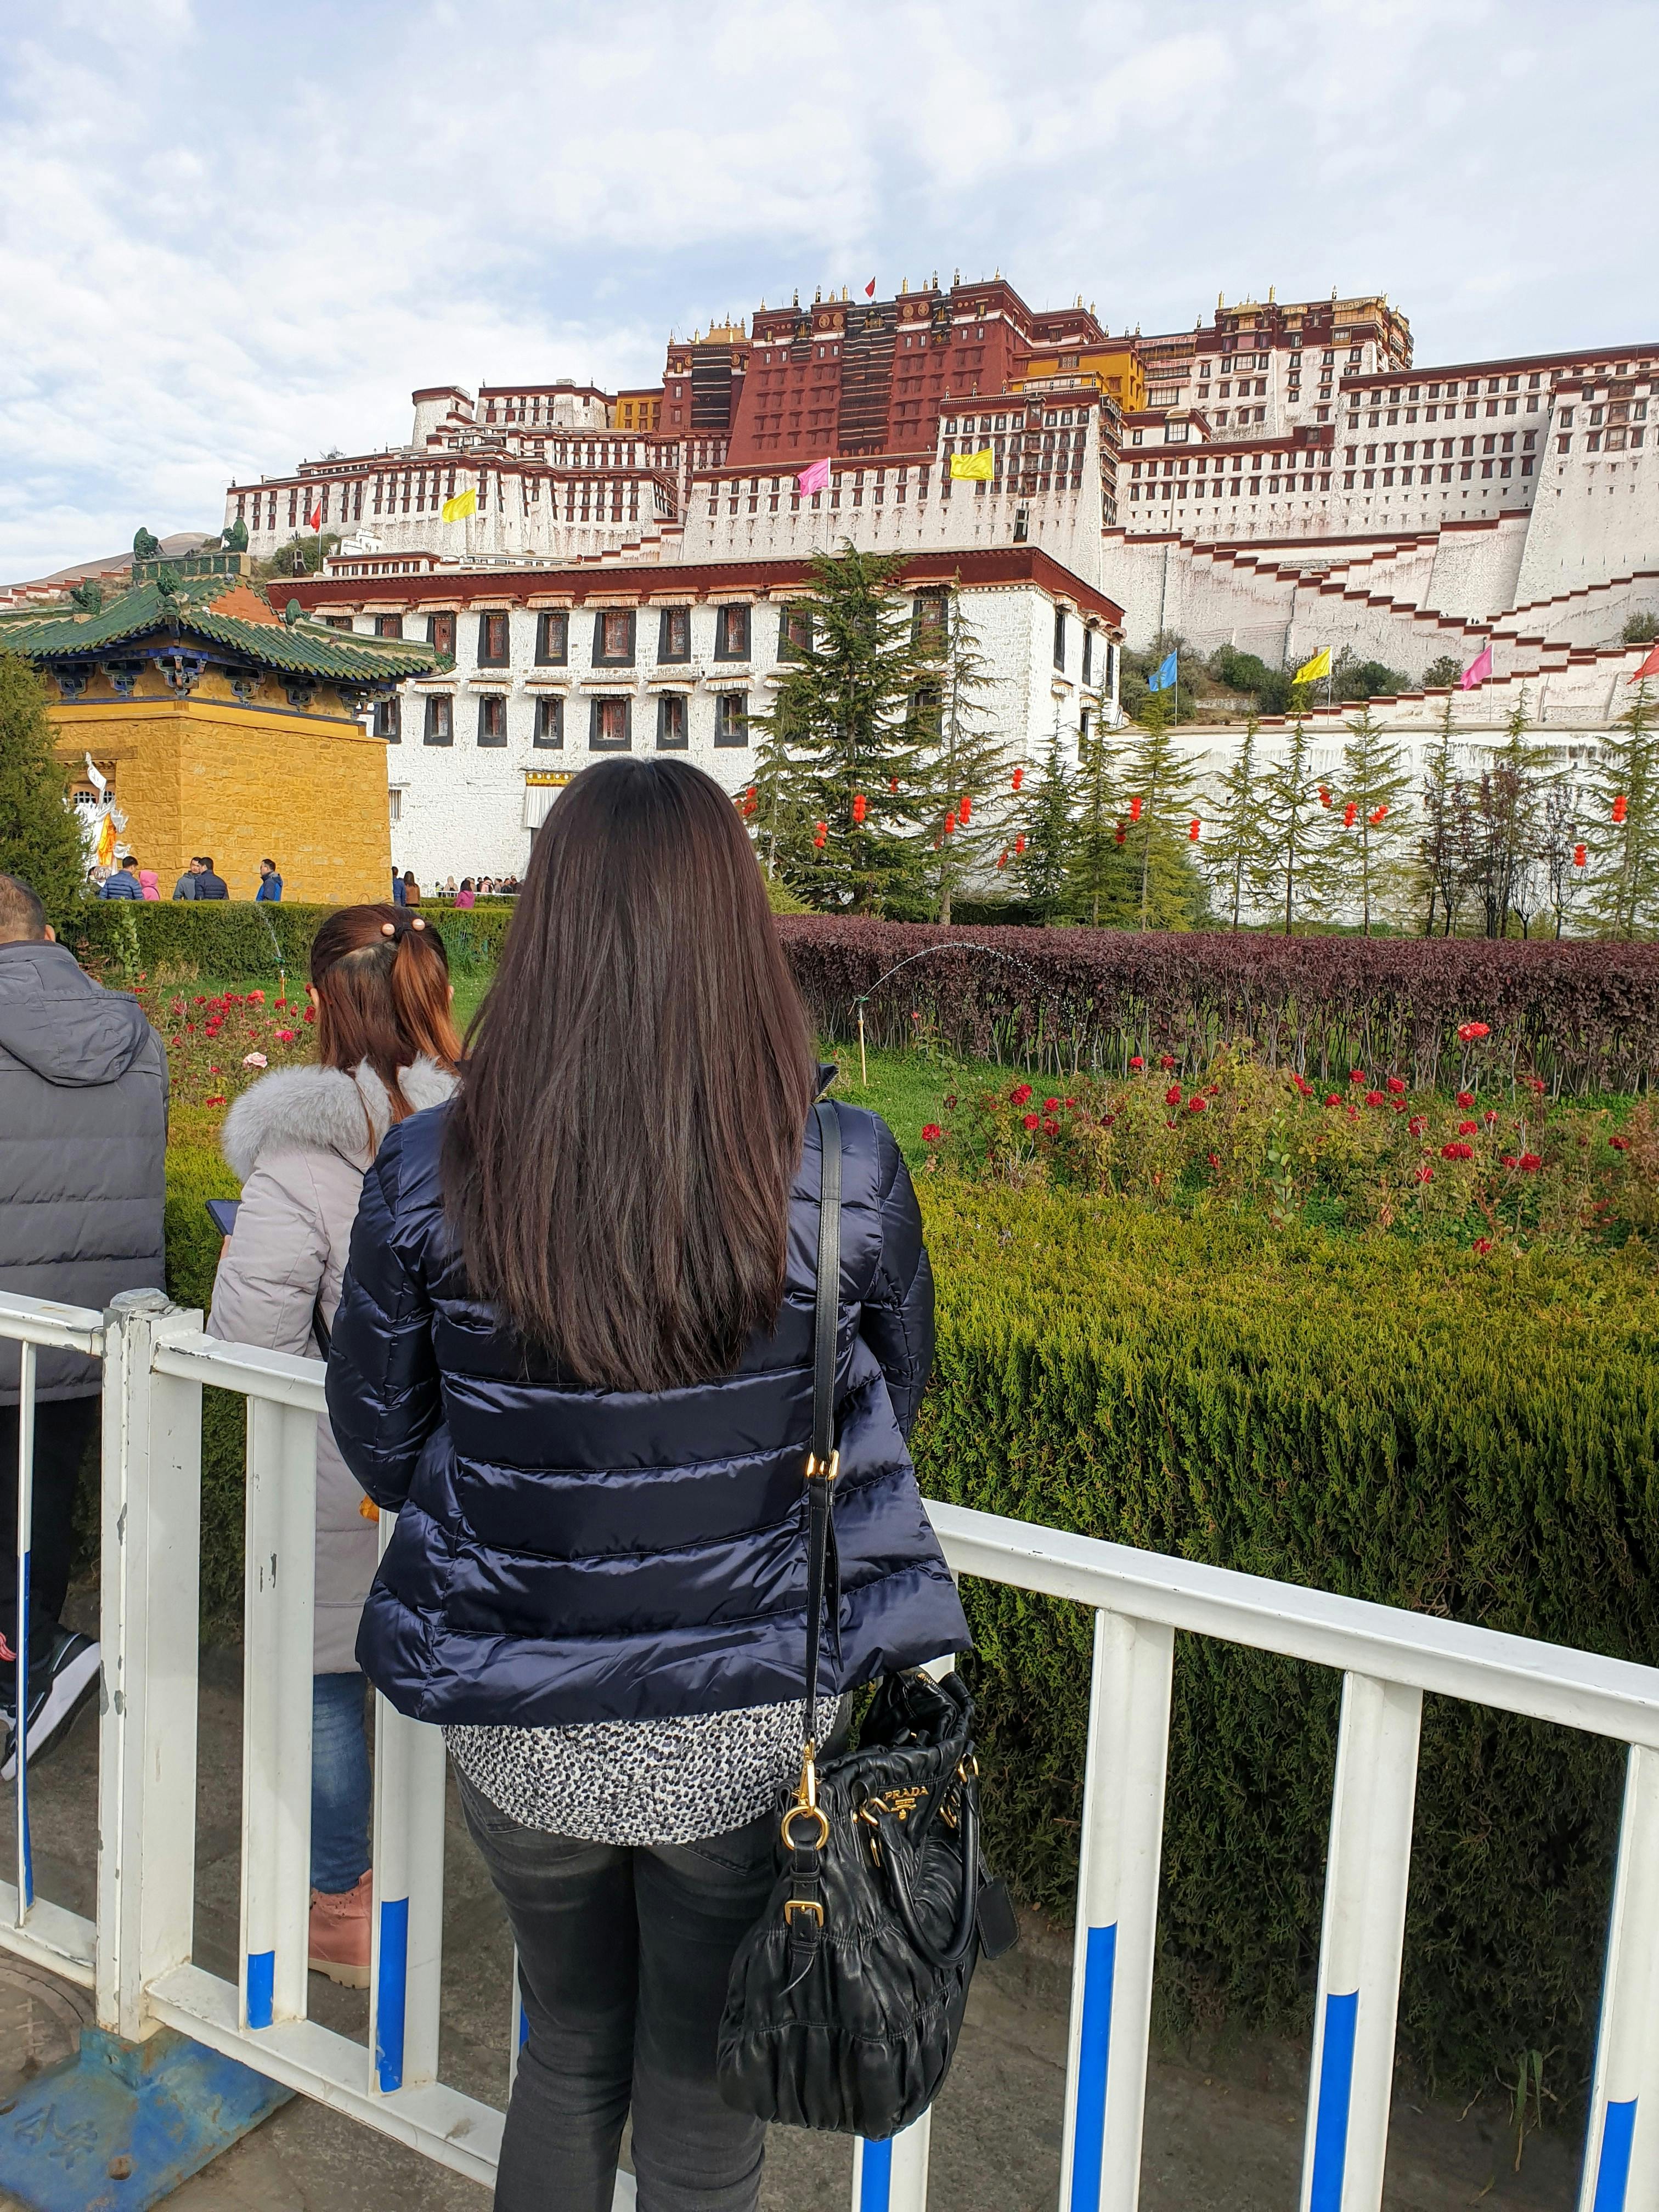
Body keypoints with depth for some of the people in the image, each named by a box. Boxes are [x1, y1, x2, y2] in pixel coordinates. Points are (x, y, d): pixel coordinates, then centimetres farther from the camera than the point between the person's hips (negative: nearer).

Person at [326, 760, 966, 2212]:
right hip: (749, 1730, -1)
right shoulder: (847, 1170, -18)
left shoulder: (425, 1177, -16)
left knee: (570, 2053, 29)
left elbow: (378, 1447, -1)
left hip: (517, 1727, 1)